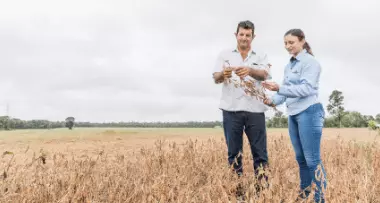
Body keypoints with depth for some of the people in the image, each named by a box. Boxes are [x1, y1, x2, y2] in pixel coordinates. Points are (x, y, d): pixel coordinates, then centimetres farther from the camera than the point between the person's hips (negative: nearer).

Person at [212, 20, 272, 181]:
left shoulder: (261, 57, 12)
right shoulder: (225, 55, 12)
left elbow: (264, 75, -8)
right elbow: (215, 78, 0)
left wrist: (249, 70, -31)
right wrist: (223, 74, -26)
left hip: (255, 110, 1)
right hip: (231, 110, 0)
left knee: (260, 152, 2)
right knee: (234, 152, 4)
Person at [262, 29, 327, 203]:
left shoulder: (310, 62, -7)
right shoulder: (289, 66, 17)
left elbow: (307, 88, -19)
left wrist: (279, 88, -29)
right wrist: (273, 101, -4)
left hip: (309, 112, -8)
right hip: (293, 114, 8)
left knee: (312, 160, -7)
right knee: (300, 158, 15)